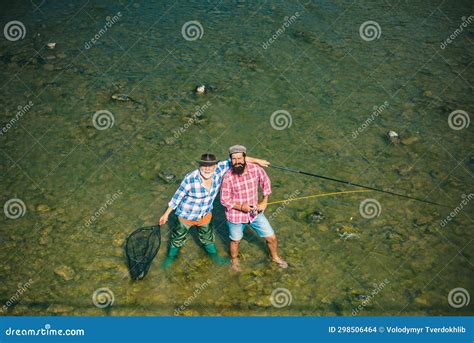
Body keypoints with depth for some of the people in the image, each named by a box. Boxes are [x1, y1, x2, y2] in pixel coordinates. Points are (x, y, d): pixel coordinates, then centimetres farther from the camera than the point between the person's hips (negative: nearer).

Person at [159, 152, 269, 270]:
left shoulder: (219, 170, -23)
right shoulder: (190, 179, -33)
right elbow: (177, 196, -21)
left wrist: (256, 160, -13)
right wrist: (166, 214, -13)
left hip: (205, 214, 4)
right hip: (187, 215, -4)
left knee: (207, 236, 28)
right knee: (179, 237, 20)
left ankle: (214, 255, 55)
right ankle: (170, 257, 48)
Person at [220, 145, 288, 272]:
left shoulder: (256, 169, -17)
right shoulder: (228, 177, -25)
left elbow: (265, 182, 3)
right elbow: (224, 200, -14)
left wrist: (264, 202, -2)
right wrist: (241, 207, -26)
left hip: (255, 212, 3)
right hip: (236, 215, -2)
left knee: (271, 237, 12)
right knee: (236, 240, 21)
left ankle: (275, 257, 43)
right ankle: (234, 259, 53)